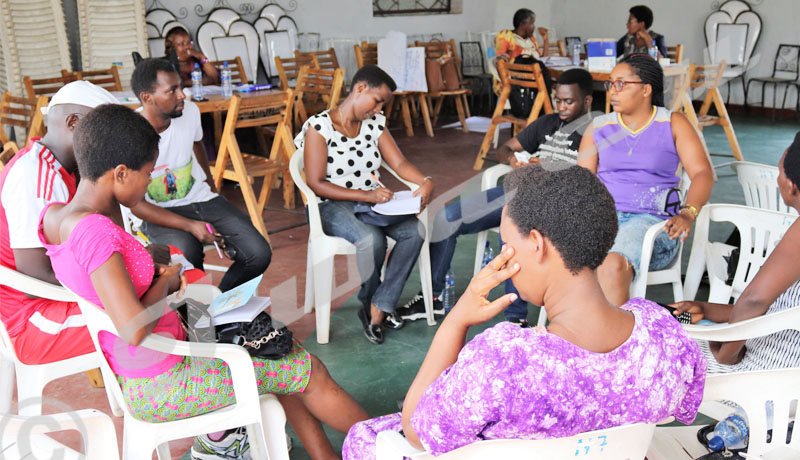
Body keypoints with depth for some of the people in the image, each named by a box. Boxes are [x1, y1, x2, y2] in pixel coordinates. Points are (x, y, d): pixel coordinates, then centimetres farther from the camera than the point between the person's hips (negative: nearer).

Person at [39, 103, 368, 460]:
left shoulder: (55, 215, -1)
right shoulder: (94, 230, -29)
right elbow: (135, 330, -33)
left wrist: (151, 273, 3)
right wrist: (165, 283, -15)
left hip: (134, 373, 10)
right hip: (158, 390, -10)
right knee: (309, 370, 1)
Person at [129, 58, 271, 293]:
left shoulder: (190, 111, -4)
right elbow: (136, 204, -15)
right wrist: (190, 226, -24)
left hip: (202, 199, 5)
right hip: (160, 213, -5)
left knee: (259, 254, -15)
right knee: (186, 256, -37)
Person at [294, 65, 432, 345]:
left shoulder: (375, 123, 10)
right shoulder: (319, 126, -8)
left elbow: (399, 163, 5)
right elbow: (316, 184, -13)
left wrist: (426, 182, -17)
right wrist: (365, 195, -22)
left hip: (373, 202, 6)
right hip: (333, 207, -6)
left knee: (414, 231, -23)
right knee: (371, 238, -35)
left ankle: (377, 309, -16)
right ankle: (370, 303, -5)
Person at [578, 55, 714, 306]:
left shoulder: (673, 124, 11)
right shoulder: (598, 128, 19)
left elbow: (702, 173, 0)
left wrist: (687, 214, -18)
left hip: (652, 219, -2)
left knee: (613, 265, -36)